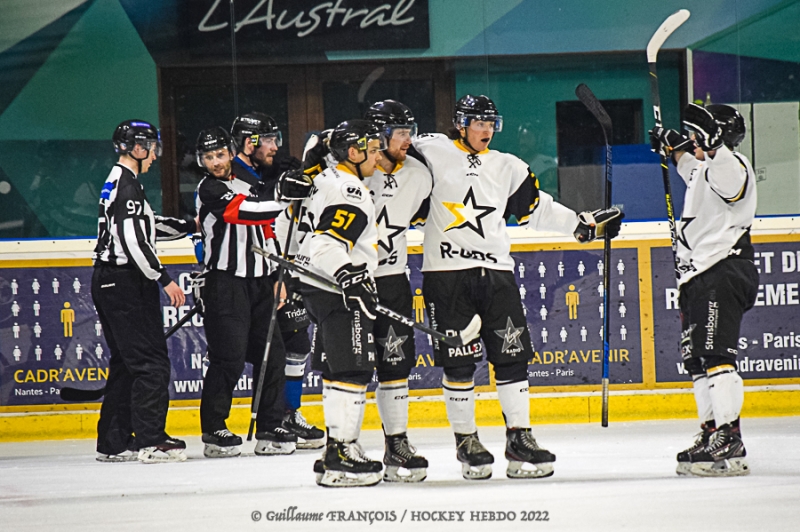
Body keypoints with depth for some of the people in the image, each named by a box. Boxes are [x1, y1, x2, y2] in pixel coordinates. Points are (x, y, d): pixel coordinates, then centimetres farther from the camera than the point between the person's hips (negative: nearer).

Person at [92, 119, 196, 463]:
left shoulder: (117, 183, 17)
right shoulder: (128, 185, -16)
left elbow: (147, 226, 28)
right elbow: (133, 241, -23)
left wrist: (190, 226, 31)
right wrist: (164, 280, -20)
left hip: (108, 281, 11)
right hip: (126, 283, -11)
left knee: (125, 363, 14)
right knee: (152, 362, -9)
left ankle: (113, 442, 15)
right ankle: (150, 441, -11)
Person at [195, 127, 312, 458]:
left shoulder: (247, 186, 19)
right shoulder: (210, 189, -6)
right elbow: (243, 212, -23)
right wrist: (284, 197, -28)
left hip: (258, 281, 7)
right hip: (225, 281, -7)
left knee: (271, 353, 3)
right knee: (230, 356, -11)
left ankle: (270, 429, 8)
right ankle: (214, 430, -2)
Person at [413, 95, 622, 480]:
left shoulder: (507, 167, 15)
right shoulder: (431, 153, 3)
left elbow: (538, 209, 19)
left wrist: (585, 224, 14)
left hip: (495, 271, 4)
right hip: (447, 273, -4)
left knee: (511, 355, -2)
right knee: (458, 360, -3)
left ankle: (519, 436, 4)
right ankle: (466, 441, 8)